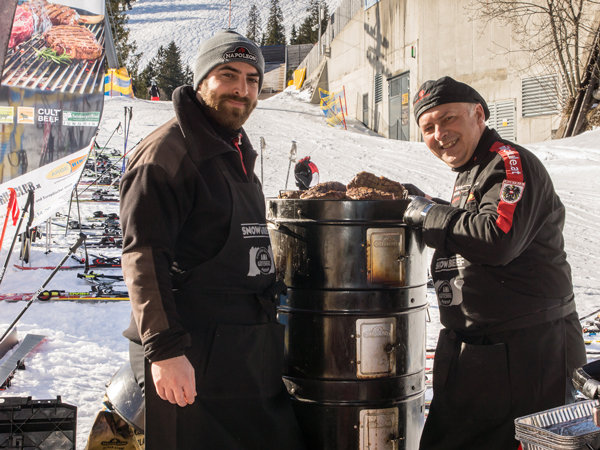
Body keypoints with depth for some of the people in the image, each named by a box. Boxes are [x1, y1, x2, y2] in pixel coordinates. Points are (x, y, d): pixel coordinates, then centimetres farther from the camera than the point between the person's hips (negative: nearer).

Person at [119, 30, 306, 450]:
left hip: (253, 357, 9)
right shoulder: (167, 151, -11)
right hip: (192, 362, -9)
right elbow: (144, 257, -20)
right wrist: (164, 348, -26)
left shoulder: (238, 154, 18)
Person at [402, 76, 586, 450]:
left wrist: (430, 215, -16)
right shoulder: (468, 176, 17)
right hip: (470, 349, 10)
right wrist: (425, 207, 11)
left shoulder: (510, 162, -13)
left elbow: (497, 238, -28)